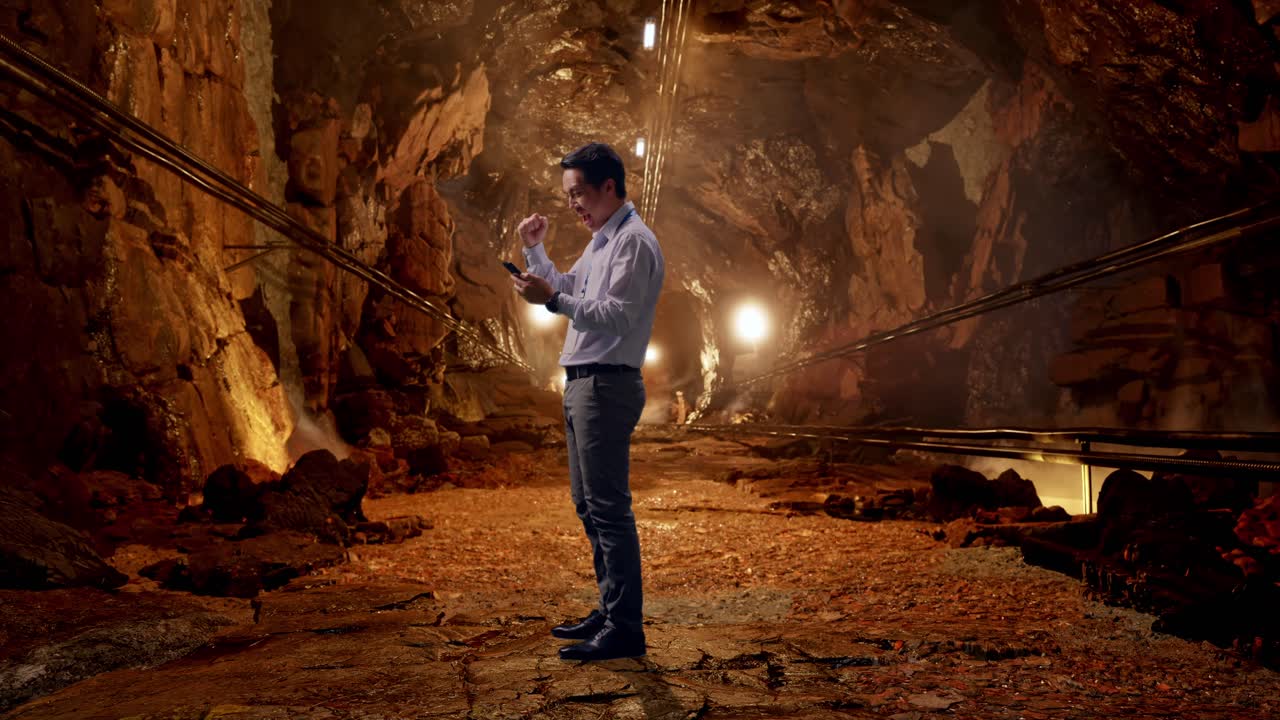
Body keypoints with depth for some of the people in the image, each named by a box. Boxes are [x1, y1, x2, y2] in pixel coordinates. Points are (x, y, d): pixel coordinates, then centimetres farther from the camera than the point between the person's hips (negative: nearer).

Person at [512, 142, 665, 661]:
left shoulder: (634, 242, -12)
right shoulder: (601, 240, 19)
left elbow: (617, 315, -22)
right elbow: (569, 289, 30)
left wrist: (553, 300, -26)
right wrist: (534, 249, 20)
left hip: (607, 386, -11)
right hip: (583, 383, 11)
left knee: (609, 507, -9)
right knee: (588, 503, 15)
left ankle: (624, 629, -5)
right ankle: (611, 611, 24)